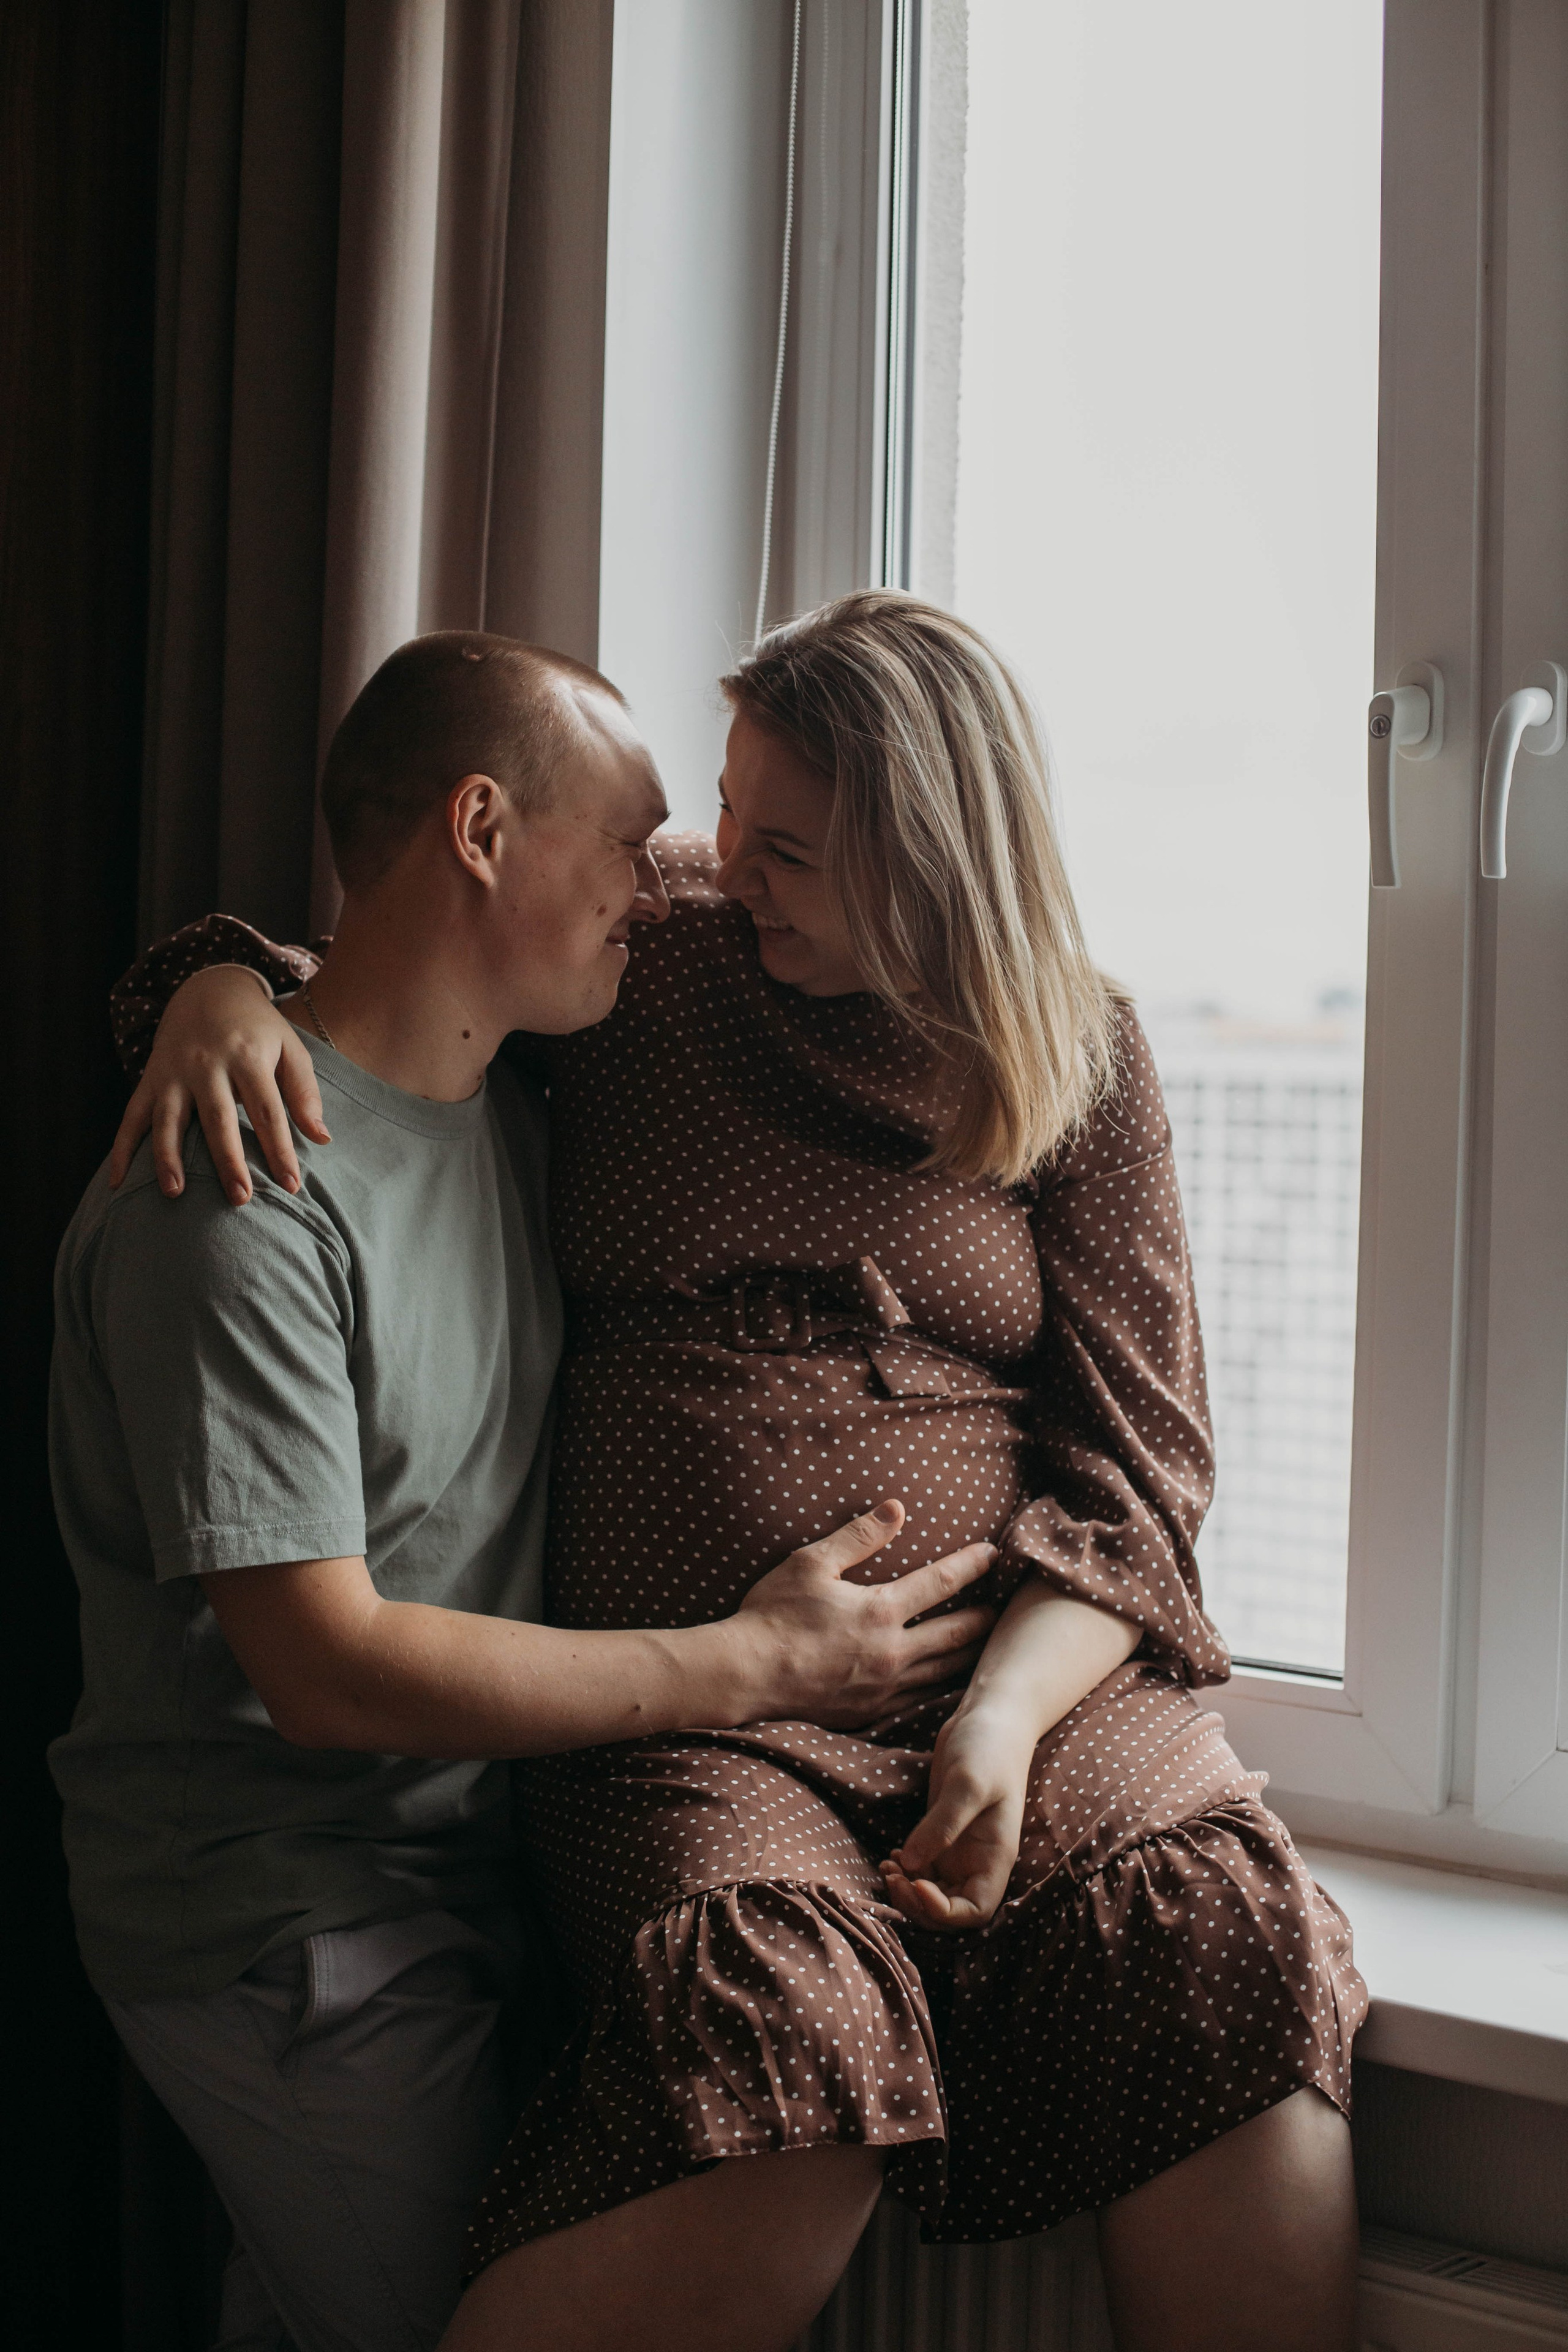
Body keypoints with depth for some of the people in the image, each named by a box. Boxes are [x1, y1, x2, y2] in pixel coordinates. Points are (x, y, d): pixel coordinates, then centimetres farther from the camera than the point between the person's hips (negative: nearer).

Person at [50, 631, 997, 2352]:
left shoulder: (518, 1123, 5)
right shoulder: (240, 1189, -22)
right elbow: (328, 1667, -24)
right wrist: (759, 1663, -19)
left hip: (464, 1870, 7)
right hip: (290, 1932, -7)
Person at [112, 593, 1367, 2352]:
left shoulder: (1071, 1060, 8)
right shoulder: (652, 948, 10)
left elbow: (1133, 1452, 3)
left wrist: (1008, 1710, -14)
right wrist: (224, 990, -4)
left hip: (1024, 1665, 1)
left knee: (1227, 1968, -28)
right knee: (785, 2061, -31)